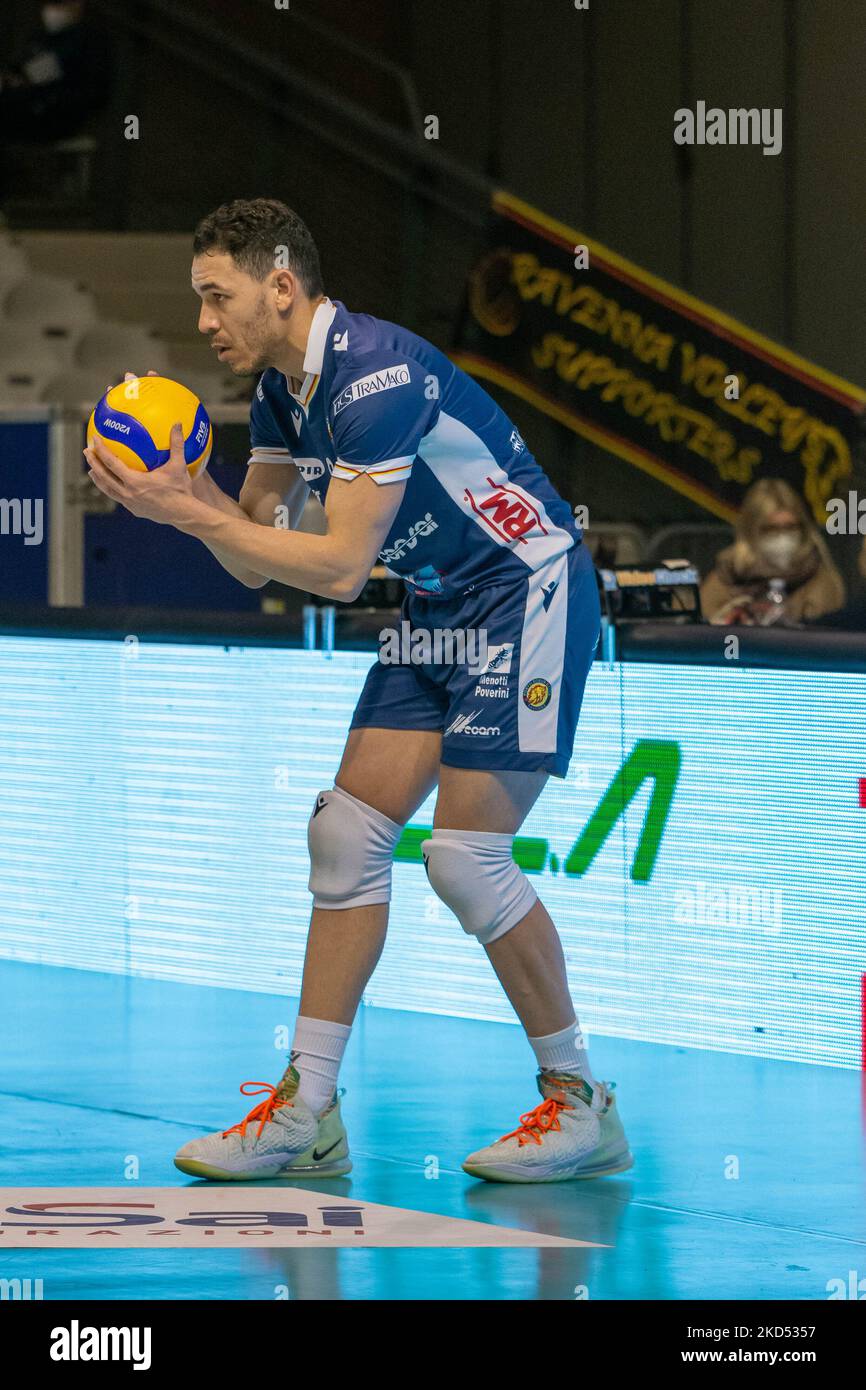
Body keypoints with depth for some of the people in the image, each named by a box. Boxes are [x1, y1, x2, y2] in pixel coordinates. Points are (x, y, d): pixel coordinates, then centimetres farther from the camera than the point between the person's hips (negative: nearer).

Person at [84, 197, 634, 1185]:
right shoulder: (282, 388, 5)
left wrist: (189, 512, -25)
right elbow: (256, 560, 7)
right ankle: (307, 1111, 4)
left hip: (530, 593, -10)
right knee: (347, 835, 2)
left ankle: (579, 1101, 1)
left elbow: (341, 568, -27)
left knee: (465, 857, -14)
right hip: (441, 609, 10)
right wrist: (188, 495, -12)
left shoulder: (376, 373, -25)